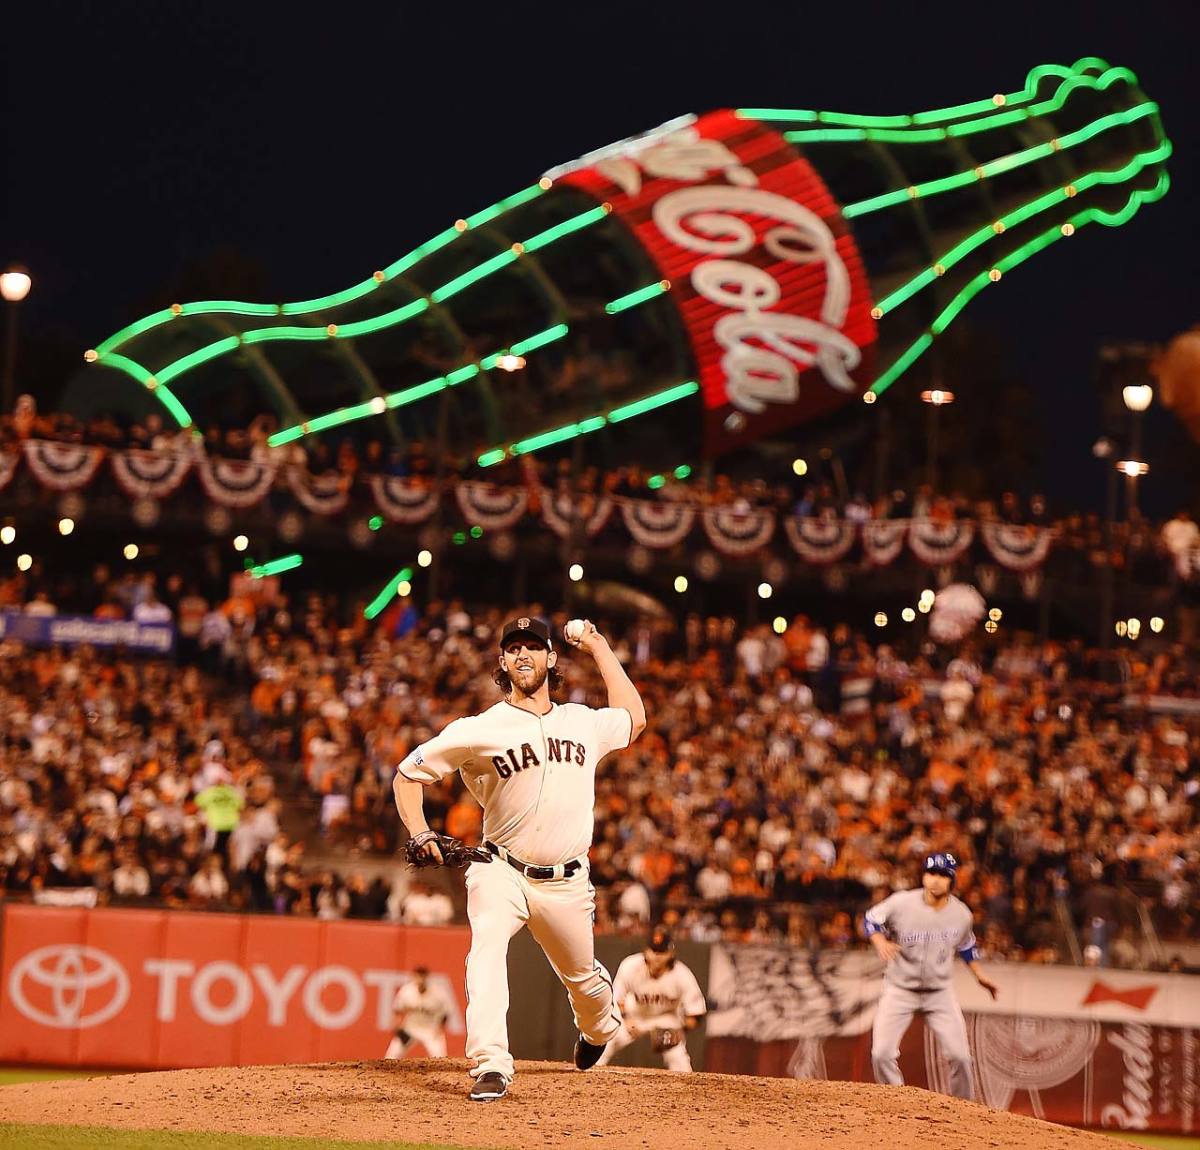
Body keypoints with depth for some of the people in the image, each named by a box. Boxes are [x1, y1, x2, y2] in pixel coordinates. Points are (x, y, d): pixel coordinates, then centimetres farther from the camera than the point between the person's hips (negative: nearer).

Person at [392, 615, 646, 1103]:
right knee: (487, 947, -31)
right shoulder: (480, 730, -6)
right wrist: (420, 833, -15)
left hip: (566, 883, 3)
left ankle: (599, 1027, 54)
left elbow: (633, 719, 26)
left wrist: (599, 647, 22)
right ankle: (490, 1067, -36)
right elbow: (407, 774, 0)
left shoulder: (584, 722, 5)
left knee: (581, 975, 17)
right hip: (502, 873, -3)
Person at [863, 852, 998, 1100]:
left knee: (960, 1056, -4)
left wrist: (979, 976, 17)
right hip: (900, 989, -2)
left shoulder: (961, 914, -5)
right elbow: (871, 918, -2)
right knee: (882, 1054, -12)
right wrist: (881, 942, -21)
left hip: (940, 993, 2)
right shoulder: (902, 903, -16)